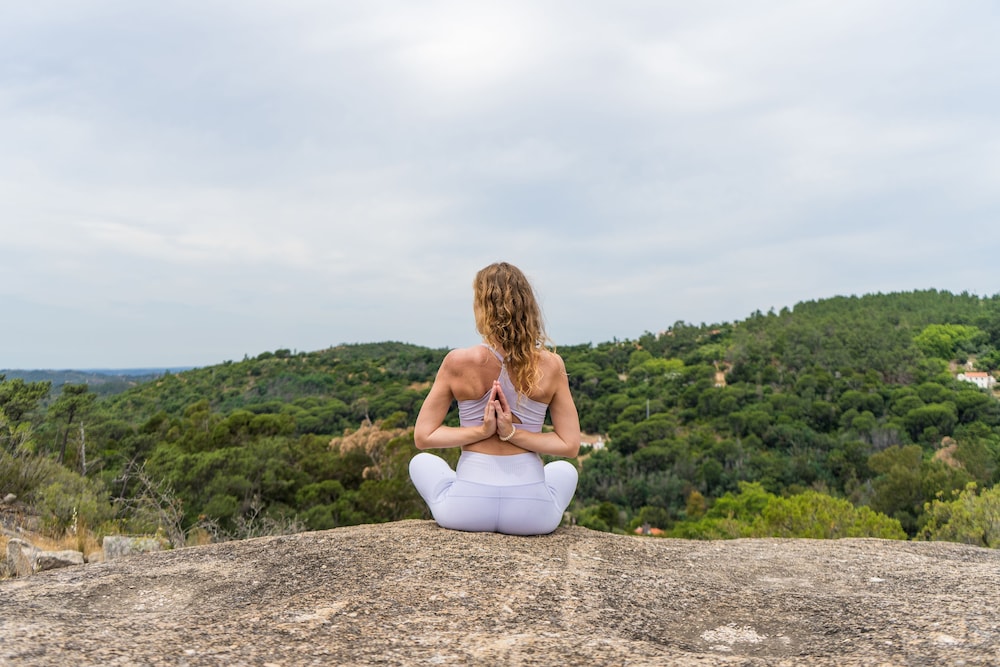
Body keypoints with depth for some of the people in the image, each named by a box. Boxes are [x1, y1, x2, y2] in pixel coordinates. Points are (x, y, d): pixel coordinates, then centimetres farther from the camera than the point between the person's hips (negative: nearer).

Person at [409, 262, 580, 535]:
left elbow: (422, 437, -4)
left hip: (467, 511, -1)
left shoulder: (458, 362, -11)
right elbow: (570, 446, -4)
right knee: (565, 470, 37)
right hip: (532, 514, 1)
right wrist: (512, 433, -10)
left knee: (420, 462, 33)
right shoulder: (551, 365, -8)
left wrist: (480, 431, -9)